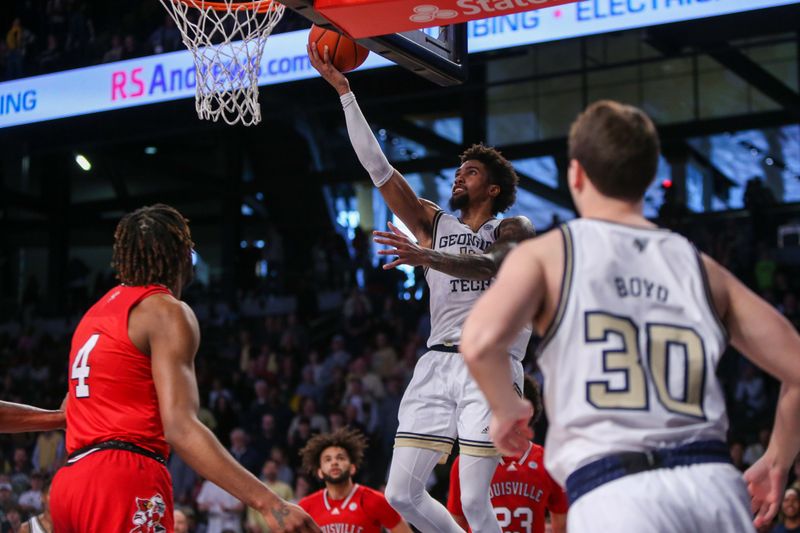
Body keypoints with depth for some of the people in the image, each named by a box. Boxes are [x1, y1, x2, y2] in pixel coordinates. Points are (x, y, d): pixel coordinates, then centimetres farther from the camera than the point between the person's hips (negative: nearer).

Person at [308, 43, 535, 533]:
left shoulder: (515, 230, 5)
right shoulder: (433, 223, 16)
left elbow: (488, 264, -18)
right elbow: (377, 165, 10)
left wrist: (426, 257, -35)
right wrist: (344, 90, 4)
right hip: (438, 364, 5)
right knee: (401, 493, 0)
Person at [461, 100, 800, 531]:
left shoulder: (545, 254, 7)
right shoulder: (699, 266, 17)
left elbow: (480, 344, -12)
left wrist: (506, 409, 8)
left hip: (613, 494, -4)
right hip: (715, 488, 4)